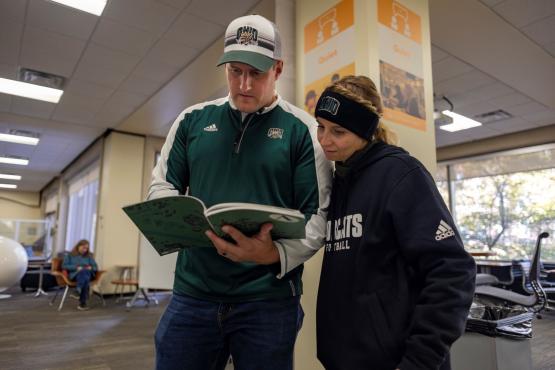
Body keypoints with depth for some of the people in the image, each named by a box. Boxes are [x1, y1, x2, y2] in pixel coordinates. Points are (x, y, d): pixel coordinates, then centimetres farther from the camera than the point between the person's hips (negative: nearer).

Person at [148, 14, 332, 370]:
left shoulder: (303, 129, -1)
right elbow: (161, 186, 12)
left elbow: (318, 215, -4)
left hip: (269, 299, -2)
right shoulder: (193, 119, 8)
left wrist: (276, 254, -22)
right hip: (192, 293, 3)